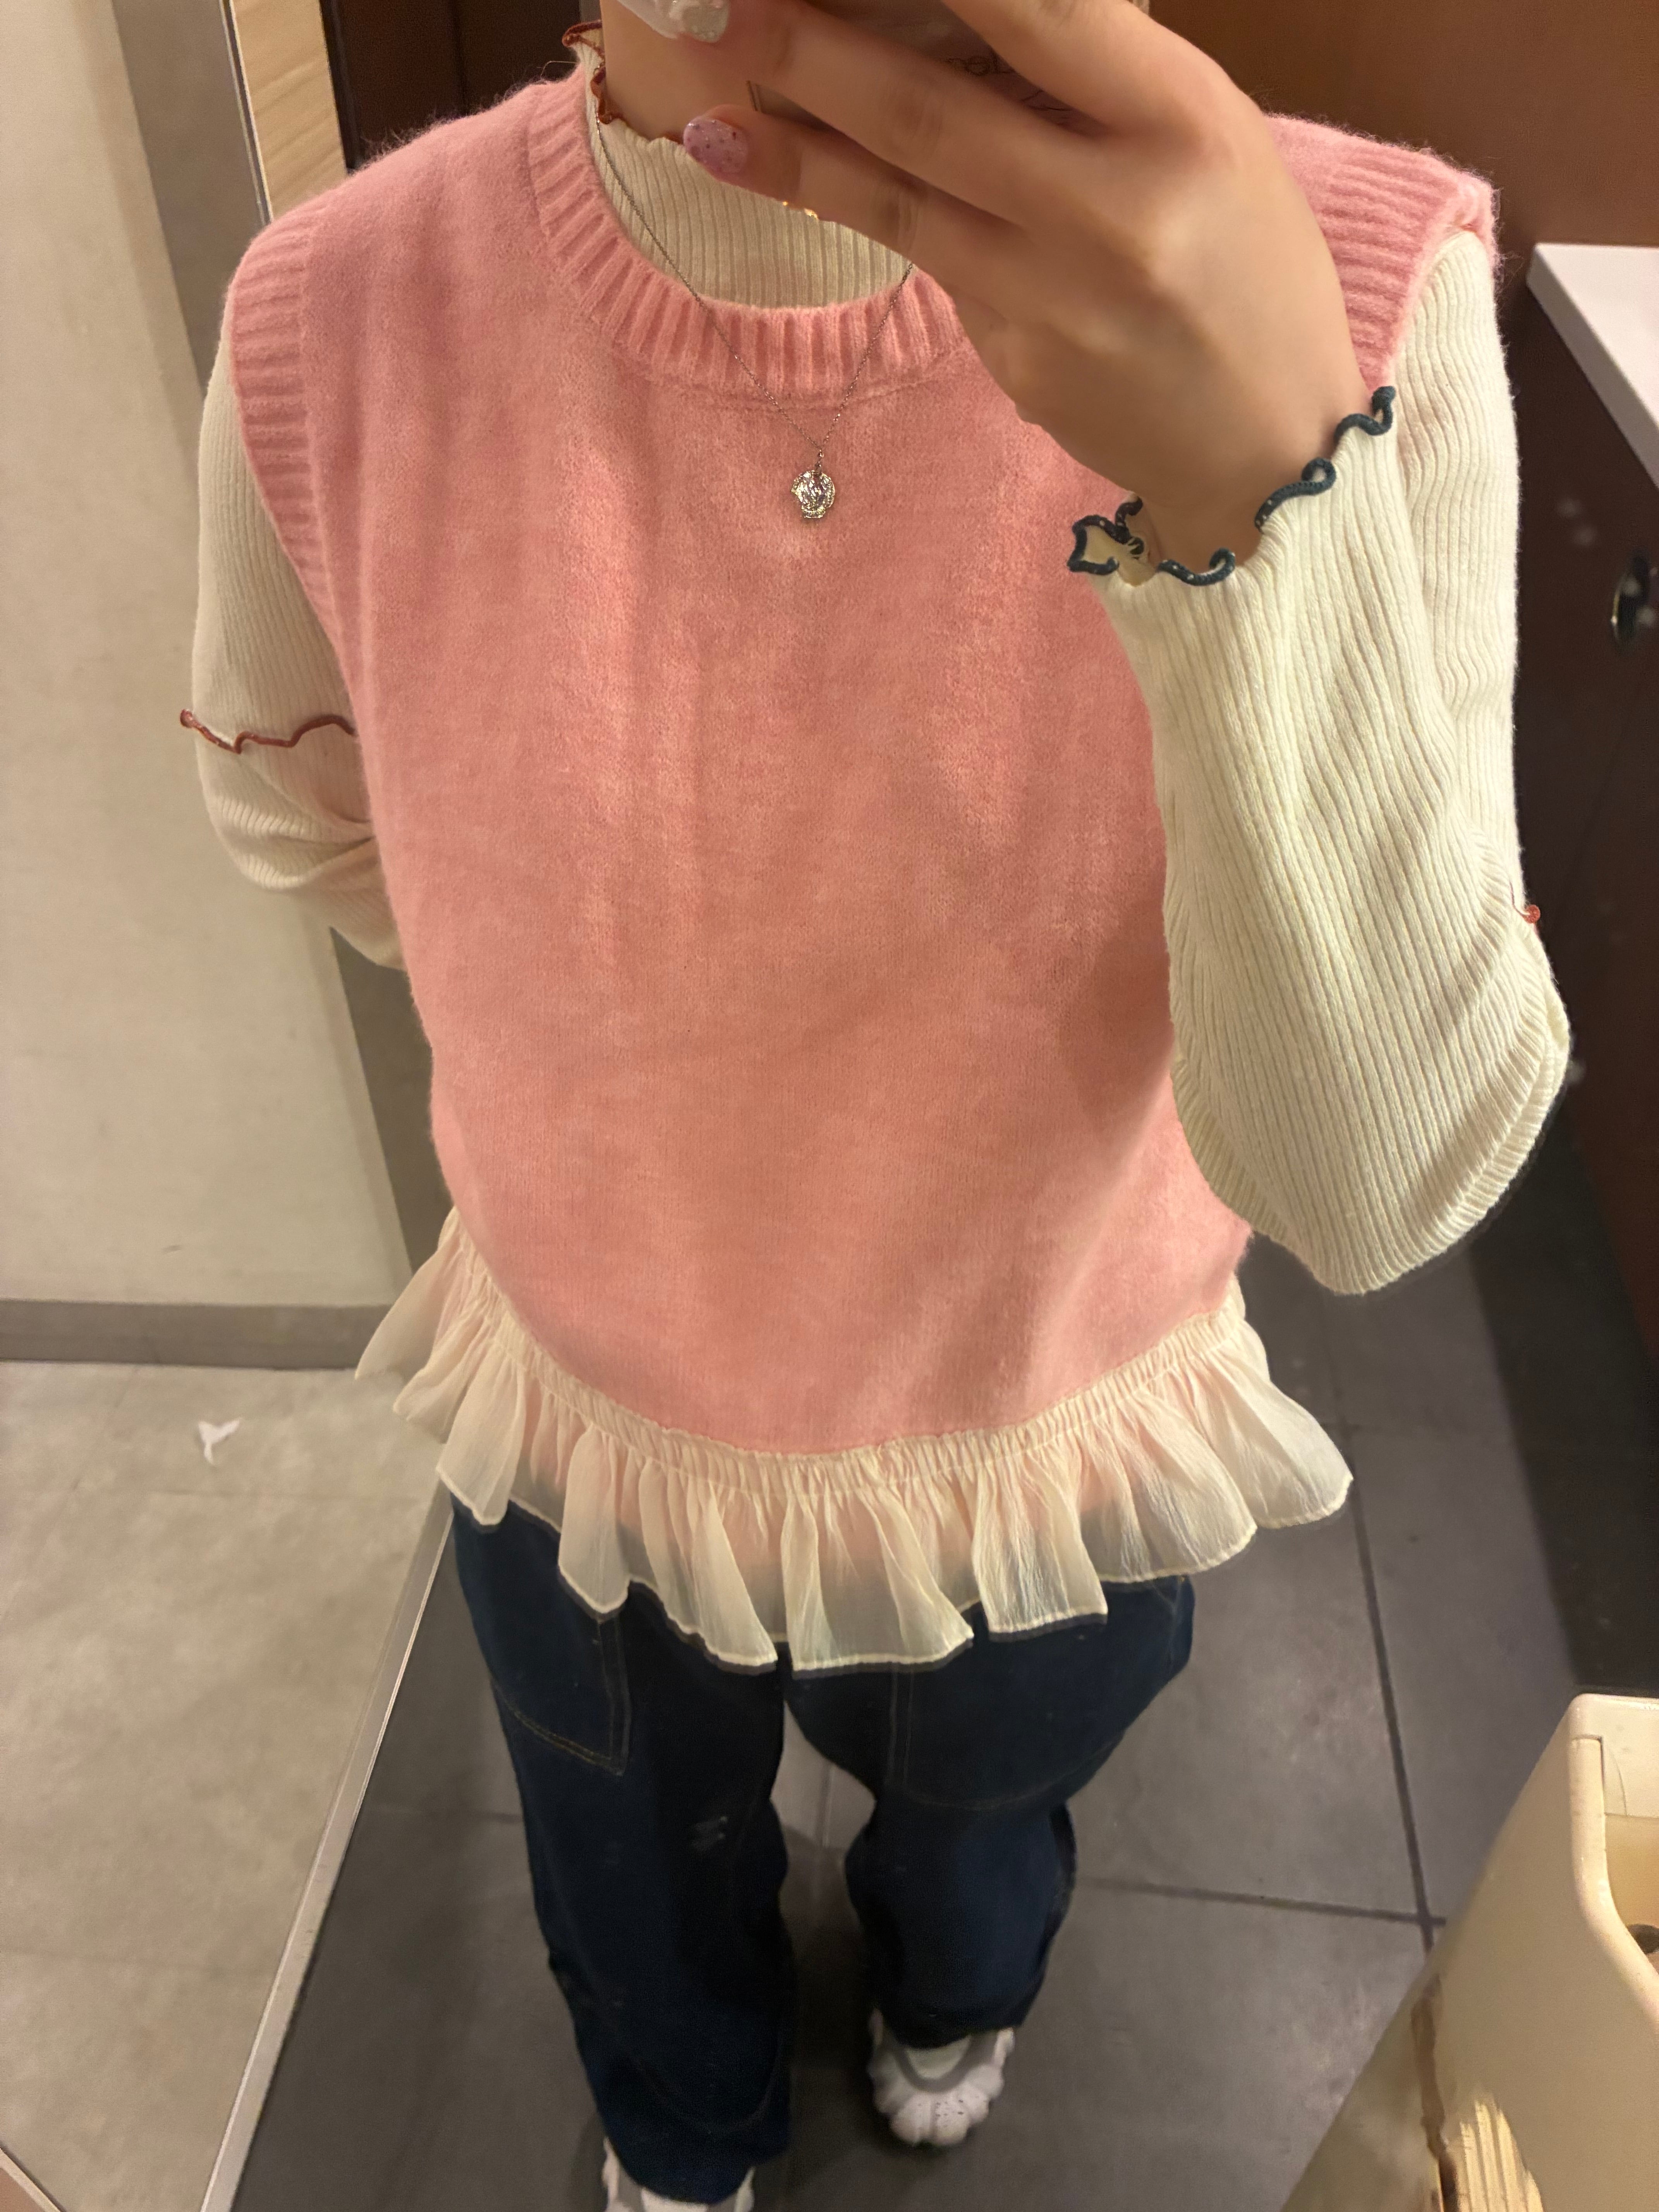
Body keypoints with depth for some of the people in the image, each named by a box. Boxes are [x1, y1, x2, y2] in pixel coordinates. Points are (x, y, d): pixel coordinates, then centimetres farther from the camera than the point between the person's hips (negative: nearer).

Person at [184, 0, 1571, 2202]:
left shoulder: (1350, 286, -27)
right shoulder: (335, 323, -22)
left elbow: (1379, 1180, -33)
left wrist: (1248, 463, -46)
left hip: (1055, 1440, 0)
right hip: (587, 1422, 2)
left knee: (981, 1818, 37)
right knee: (646, 1877, 36)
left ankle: (950, 1988, 79)